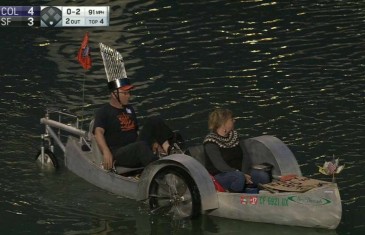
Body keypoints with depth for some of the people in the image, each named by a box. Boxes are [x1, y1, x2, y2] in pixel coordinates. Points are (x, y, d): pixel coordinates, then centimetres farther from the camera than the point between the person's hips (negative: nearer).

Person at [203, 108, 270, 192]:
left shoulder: (234, 135, 12)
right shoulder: (211, 142, -12)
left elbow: (245, 157, 4)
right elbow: (220, 165, -21)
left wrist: (245, 172, -17)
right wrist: (242, 175, -28)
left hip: (240, 172, 7)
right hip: (220, 175, -7)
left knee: (264, 176, -16)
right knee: (239, 177, -37)